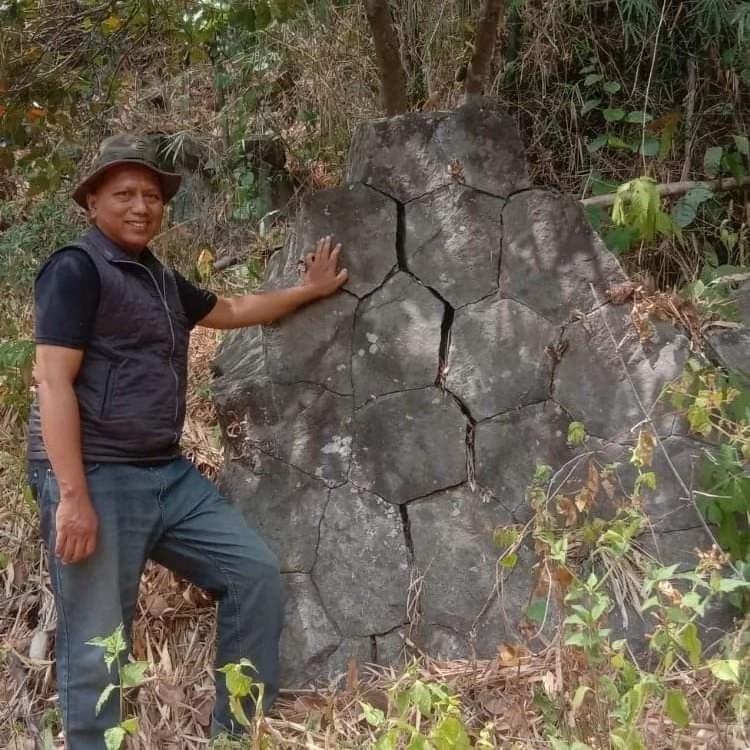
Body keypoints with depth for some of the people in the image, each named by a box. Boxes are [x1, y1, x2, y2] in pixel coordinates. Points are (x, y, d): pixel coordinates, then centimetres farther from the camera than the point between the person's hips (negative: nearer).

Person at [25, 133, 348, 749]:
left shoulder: (161, 279, 18)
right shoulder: (76, 269, -8)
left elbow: (231, 310, 35)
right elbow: (54, 383, -15)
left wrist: (308, 291, 38)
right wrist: (72, 497, -21)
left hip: (168, 473, 9)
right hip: (97, 479, -8)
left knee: (255, 572, 7)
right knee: (95, 647, -3)